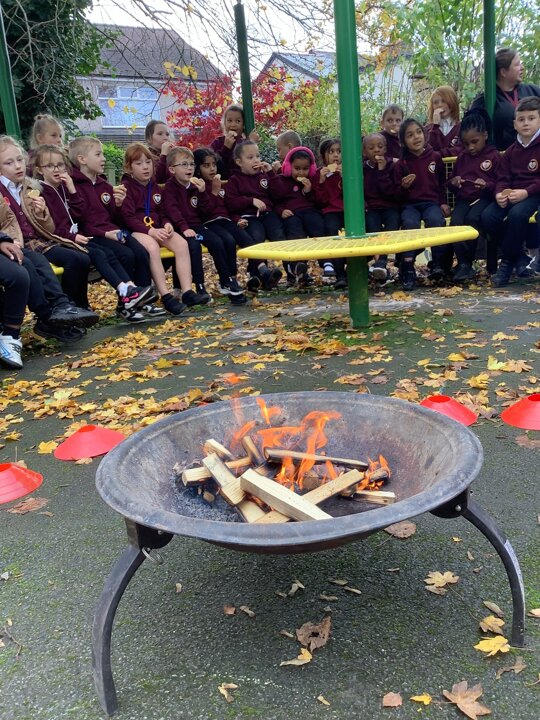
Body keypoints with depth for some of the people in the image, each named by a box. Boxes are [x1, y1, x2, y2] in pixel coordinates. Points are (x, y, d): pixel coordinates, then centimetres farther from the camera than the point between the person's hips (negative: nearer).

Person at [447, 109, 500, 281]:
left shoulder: (494, 156, 3)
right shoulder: (462, 158, 17)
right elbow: (451, 187, 24)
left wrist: (487, 185, -20)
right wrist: (453, 182, -1)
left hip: (484, 198, -4)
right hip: (463, 199, 4)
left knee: (472, 219, -34)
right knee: (455, 222, -28)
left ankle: (465, 263, -23)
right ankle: (464, 264, -26)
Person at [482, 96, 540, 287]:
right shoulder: (511, 151, 16)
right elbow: (503, 178, 10)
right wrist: (500, 193, -13)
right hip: (511, 194, 6)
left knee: (517, 213, -37)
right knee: (488, 216, -22)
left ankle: (507, 263, -18)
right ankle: (520, 258, -6)